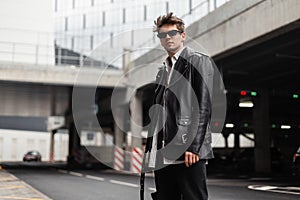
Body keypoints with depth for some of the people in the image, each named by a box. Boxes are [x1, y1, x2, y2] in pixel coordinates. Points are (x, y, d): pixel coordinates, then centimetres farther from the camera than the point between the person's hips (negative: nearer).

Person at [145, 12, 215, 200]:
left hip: (189, 151, -7)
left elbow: (204, 106, -9)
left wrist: (193, 146, -16)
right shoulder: (162, 70, 22)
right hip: (162, 154, 7)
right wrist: (150, 146, 11)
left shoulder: (198, 62, 1)